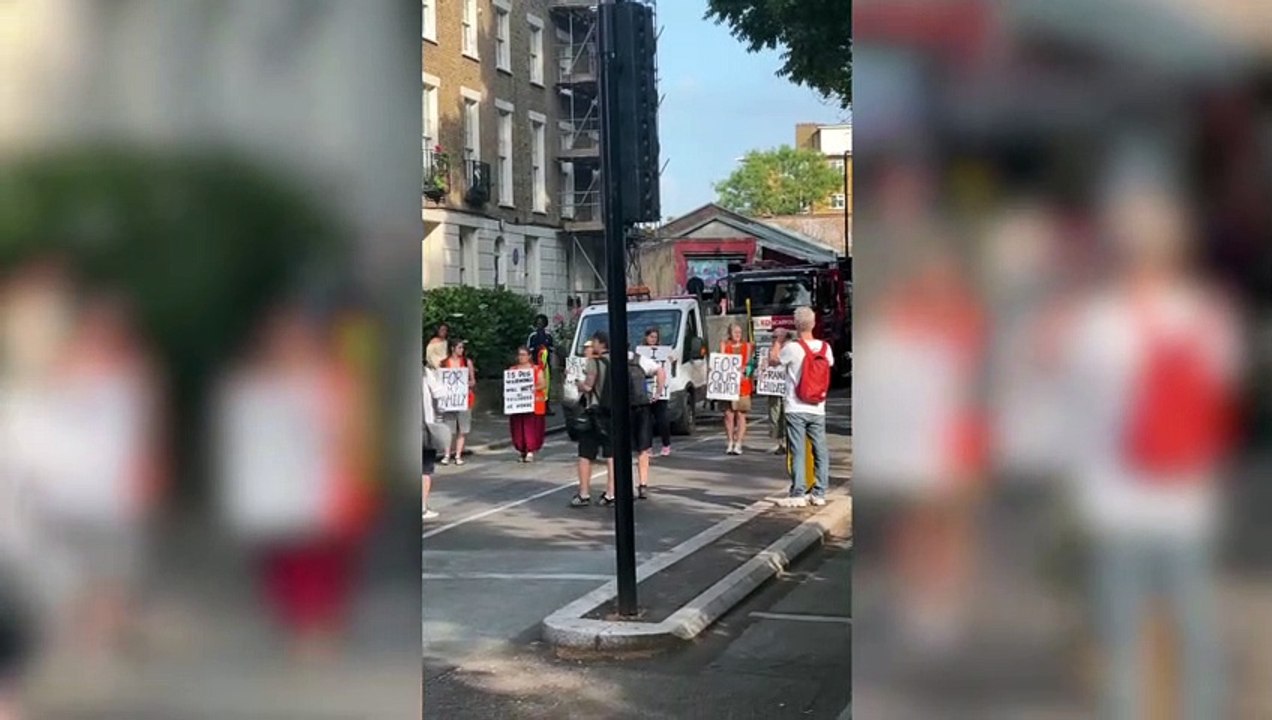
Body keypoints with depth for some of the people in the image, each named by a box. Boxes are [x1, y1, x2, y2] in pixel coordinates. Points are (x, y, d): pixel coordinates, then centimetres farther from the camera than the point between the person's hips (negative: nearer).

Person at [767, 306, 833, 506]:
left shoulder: (792, 348, -13)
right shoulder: (825, 347, 0)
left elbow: (773, 361, 3)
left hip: (796, 409, -4)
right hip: (817, 408, 4)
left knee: (797, 451, -1)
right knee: (820, 451, 11)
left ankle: (798, 493, -3)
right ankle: (820, 493, 14)